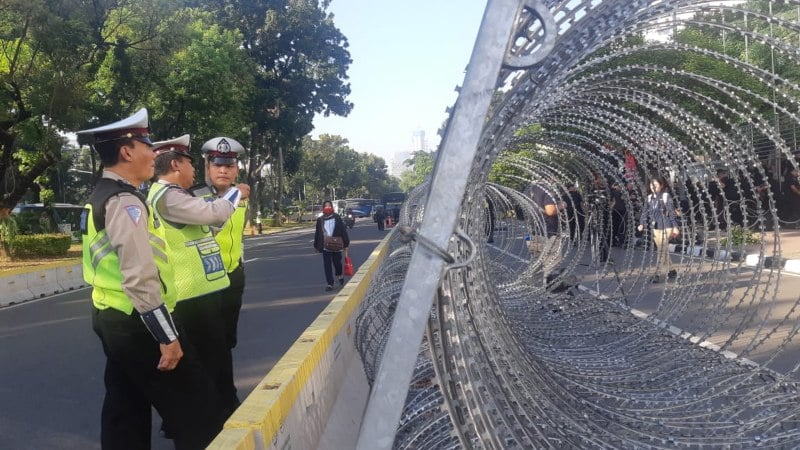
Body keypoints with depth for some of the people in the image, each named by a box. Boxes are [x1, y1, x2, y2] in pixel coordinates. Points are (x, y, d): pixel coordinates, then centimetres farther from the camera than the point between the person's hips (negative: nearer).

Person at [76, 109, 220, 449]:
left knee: (126, 408, 18)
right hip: (136, 323, -10)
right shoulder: (125, 201, -20)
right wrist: (167, 336, -22)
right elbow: (140, 278, -26)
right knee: (195, 406, -1)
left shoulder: (102, 196, 11)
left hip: (113, 319, 10)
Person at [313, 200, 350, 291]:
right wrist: (316, 245, 12)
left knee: (337, 262, 10)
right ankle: (330, 284, 6)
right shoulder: (320, 220, 4)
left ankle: (340, 276, 41)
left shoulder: (337, 218, -2)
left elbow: (343, 231, -1)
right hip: (325, 247, 1)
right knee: (327, 265, 0)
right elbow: (317, 233, 10)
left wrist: (346, 244, -3)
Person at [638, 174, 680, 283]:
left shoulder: (666, 196, -7)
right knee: (663, 251, 13)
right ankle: (671, 270, 28)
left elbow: (672, 212, -8)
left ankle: (657, 274, -11)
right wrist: (642, 224, -4)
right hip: (655, 228, 6)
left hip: (665, 227, -6)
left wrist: (675, 227, -9)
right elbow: (645, 212, 9)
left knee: (662, 251, -9)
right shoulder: (650, 198, 9)